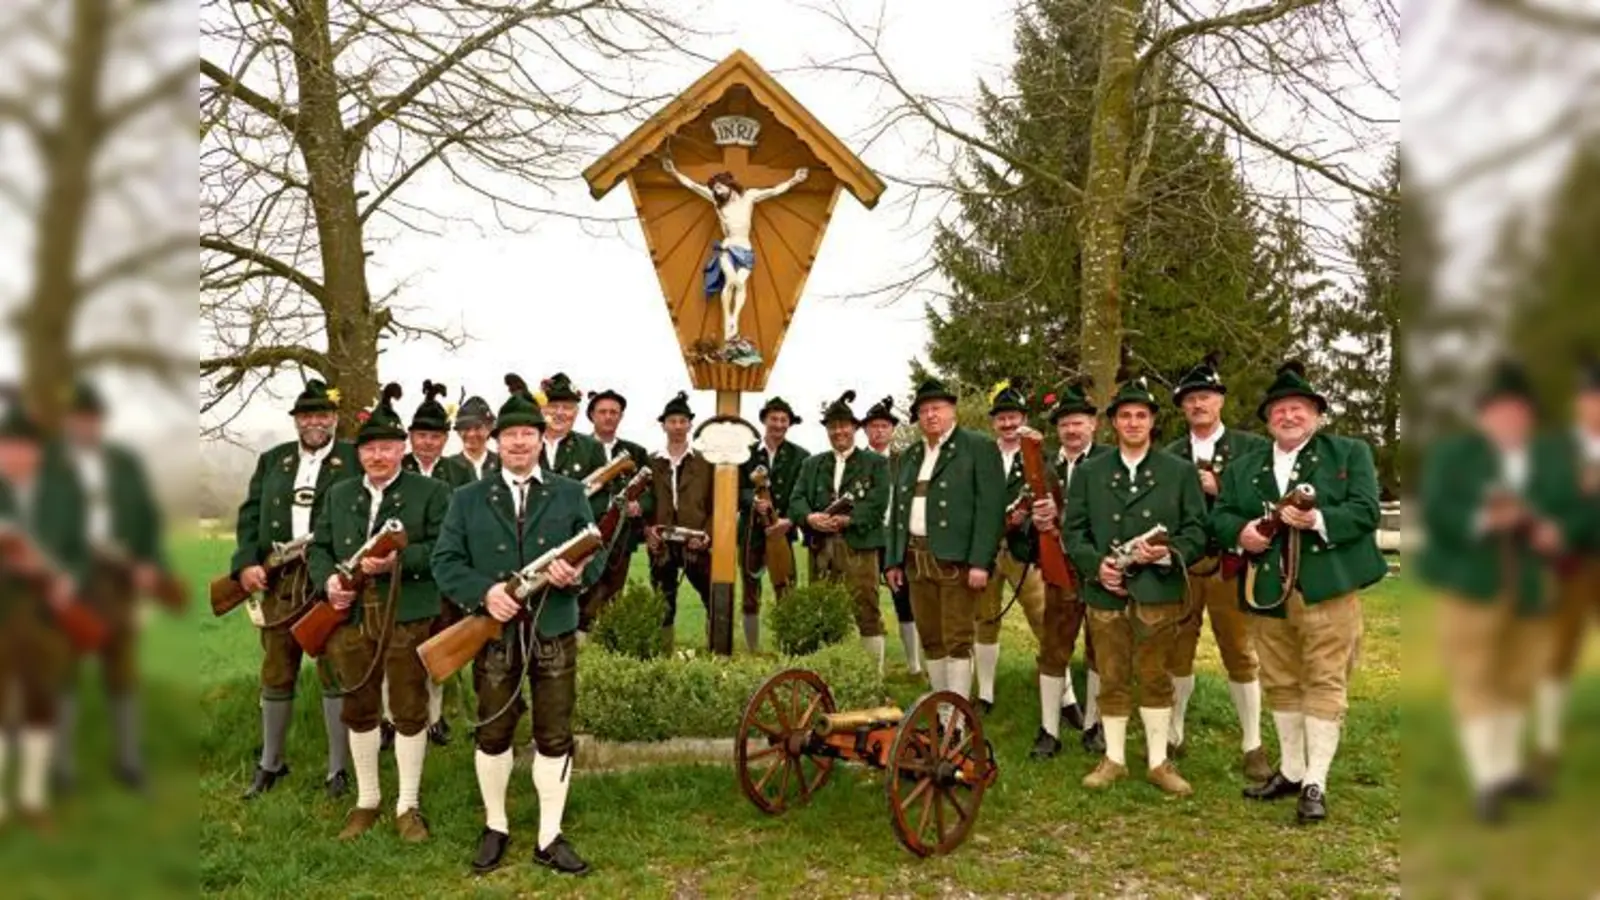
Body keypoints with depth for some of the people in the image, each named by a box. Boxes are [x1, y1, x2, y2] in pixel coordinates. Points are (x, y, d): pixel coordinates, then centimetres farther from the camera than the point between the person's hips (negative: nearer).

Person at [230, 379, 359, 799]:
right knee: (276, 674, 12)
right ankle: (270, 763, 28)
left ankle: (338, 769, 14)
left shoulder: (356, 460, 2)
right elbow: (250, 513, 9)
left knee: (335, 674, 3)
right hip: (279, 581, 4)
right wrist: (246, 563, -6)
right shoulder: (272, 460, 14)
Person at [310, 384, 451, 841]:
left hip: (408, 618, -4)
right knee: (359, 710, 13)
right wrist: (329, 580, -8)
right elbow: (319, 547, 12)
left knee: (409, 710, 3)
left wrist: (399, 560, -23)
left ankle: (409, 805, 16)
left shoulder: (432, 491, -1)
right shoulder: (338, 495, 14)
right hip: (350, 617, 4)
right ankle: (366, 800, 29)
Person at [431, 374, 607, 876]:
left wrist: (577, 573, -20)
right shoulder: (469, 498, 5)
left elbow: (597, 553, 3)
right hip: (494, 631, 0)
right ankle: (495, 828, 30)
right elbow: (445, 561, -1)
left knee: (555, 737, 5)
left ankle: (550, 839, 17)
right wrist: (484, 591, -19)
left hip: (554, 632, 0)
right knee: (492, 734, 11)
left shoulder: (570, 494, 6)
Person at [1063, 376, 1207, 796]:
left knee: (1156, 678, 7)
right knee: (1111, 679, 8)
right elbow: (1073, 529, 6)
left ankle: (1158, 761, 18)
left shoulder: (1180, 471, 7)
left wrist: (1168, 554, -16)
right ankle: (1114, 759, 19)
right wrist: (1095, 563, -11)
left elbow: (1196, 529, 3)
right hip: (1106, 592, 1)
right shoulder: (1089, 472, 9)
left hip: (1158, 592, -1)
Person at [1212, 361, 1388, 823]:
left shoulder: (1350, 453, 4)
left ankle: (1315, 783, 4)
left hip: (1327, 589, -4)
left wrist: (1319, 521, -23)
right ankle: (1290, 770, 27)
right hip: (1267, 593, 4)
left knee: (1325, 684, -2)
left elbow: (1365, 511, -6)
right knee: (1280, 684, 13)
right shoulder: (1243, 467, 15)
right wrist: (1240, 531, -11)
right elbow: (1219, 515, 11)